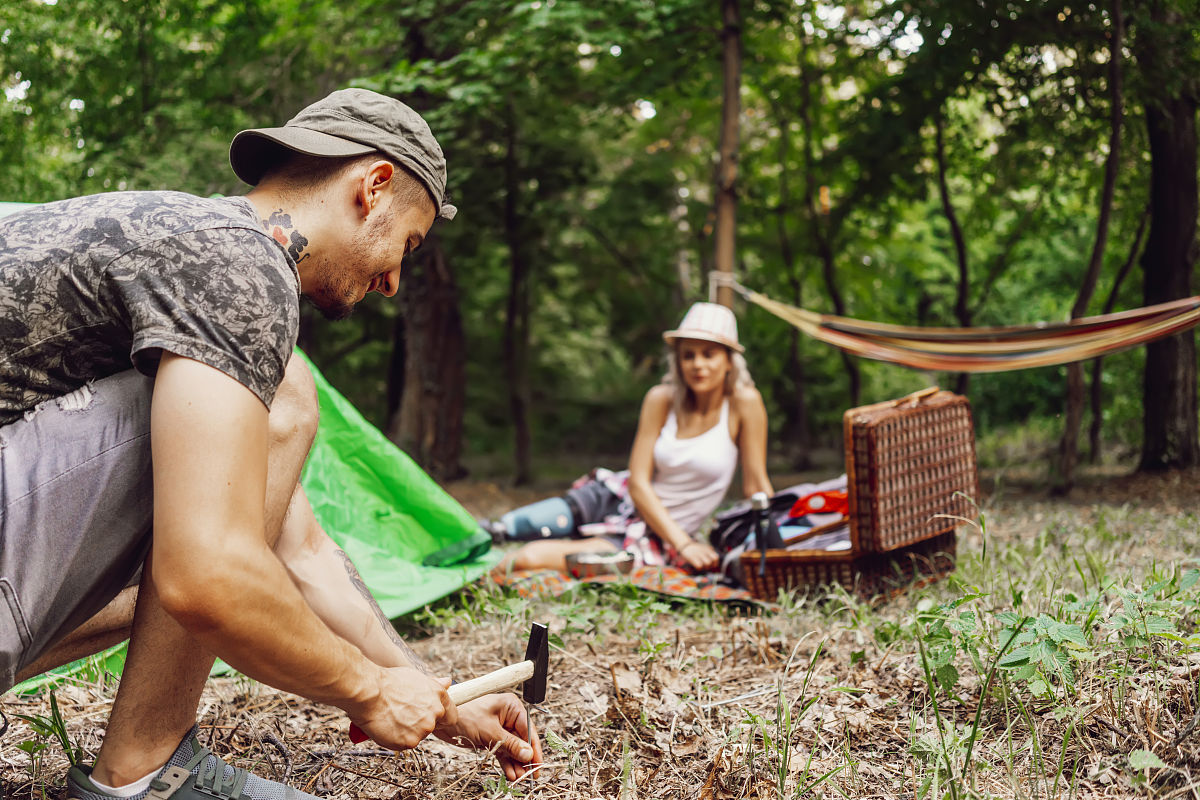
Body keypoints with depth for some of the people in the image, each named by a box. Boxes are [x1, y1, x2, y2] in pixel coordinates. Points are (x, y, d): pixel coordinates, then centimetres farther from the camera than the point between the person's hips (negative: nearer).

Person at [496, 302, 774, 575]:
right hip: (620, 497, 3)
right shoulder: (661, 399, -7)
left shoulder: (744, 401, -14)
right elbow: (638, 482, -10)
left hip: (658, 534, -3)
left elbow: (756, 485, -7)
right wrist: (683, 544, -20)